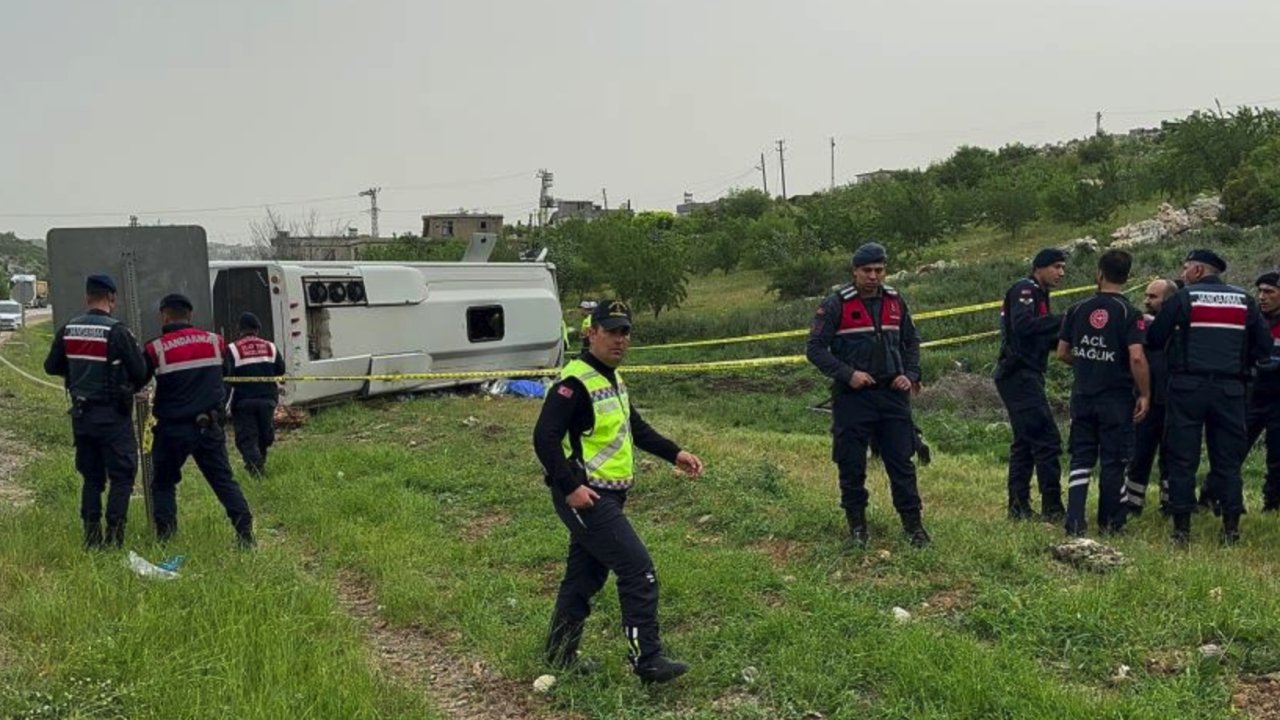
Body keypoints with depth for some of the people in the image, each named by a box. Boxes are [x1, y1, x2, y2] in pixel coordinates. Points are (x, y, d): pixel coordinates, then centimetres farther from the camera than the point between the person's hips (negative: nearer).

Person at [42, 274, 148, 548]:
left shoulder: (67, 330, 2)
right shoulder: (117, 331, -15)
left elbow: (51, 367, 12)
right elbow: (140, 372, -13)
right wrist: (130, 387, 8)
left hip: (81, 414, 6)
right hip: (112, 415, -6)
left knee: (91, 476, 15)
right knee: (121, 475, 1)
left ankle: (91, 535, 16)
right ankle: (114, 535, -3)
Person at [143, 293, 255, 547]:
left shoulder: (156, 349, -8)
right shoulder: (214, 341, 1)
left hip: (172, 429, -2)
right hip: (209, 427, 2)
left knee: (163, 484, 15)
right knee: (224, 480, 7)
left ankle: (165, 537, 10)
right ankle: (245, 532, -4)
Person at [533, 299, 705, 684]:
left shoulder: (612, 378, 14)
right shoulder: (574, 382, -17)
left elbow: (635, 427, 24)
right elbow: (545, 437, -23)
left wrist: (675, 453, 16)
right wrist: (570, 487, -27)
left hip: (606, 497, 10)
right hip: (585, 498, -10)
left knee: (585, 577, 16)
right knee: (639, 571, -8)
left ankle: (560, 655, 29)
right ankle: (647, 660, 1)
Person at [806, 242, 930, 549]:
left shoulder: (895, 301, 9)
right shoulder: (836, 304, -5)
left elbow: (911, 342, 19)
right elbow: (815, 348, -7)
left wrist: (910, 375, 3)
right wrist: (848, 374, -16)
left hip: (893, 394, 4)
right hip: (852, 397, -3)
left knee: (902, 463, 5)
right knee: (852, 467, 3)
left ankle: (913, 525, 15)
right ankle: (857, 527, 16)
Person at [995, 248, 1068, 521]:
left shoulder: (1038, 294, 22)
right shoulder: (1025, 289, -8)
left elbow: (1042, 341, 18)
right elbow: (1023, 325, -26)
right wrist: (1062, 320, -25)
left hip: (1022, 376, 11)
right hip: (1020, 374, -11)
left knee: (1025, 442, 11)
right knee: (1047, 439, -11)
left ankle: (1019, 506, 15)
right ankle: (1053, 508, -9)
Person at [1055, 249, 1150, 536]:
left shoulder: (1077, 310, 1)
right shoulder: (1130, 313, -10)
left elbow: (1062, 353, 5)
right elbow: (1137, 357, -18)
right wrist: (1145, 395, -9)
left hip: (1082, 395, 3)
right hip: (1116, 399, -3)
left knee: (1081, 459, 9)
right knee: (1113, 461, 8)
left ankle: (1075, 523, 1)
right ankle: (1110, 523, 18)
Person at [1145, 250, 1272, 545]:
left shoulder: (1183, 298, -3)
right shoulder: (1244, 300, 9)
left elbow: (1154, 340, -4)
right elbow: (1264, 345, 8)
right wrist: (1239, 364, 18)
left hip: (1188, 387, -3)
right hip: (1230, 388, 3)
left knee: (1182, 459, 2)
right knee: (1228, 459, 9)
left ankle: (1182, 528, 2)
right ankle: (1231, 528, 8)